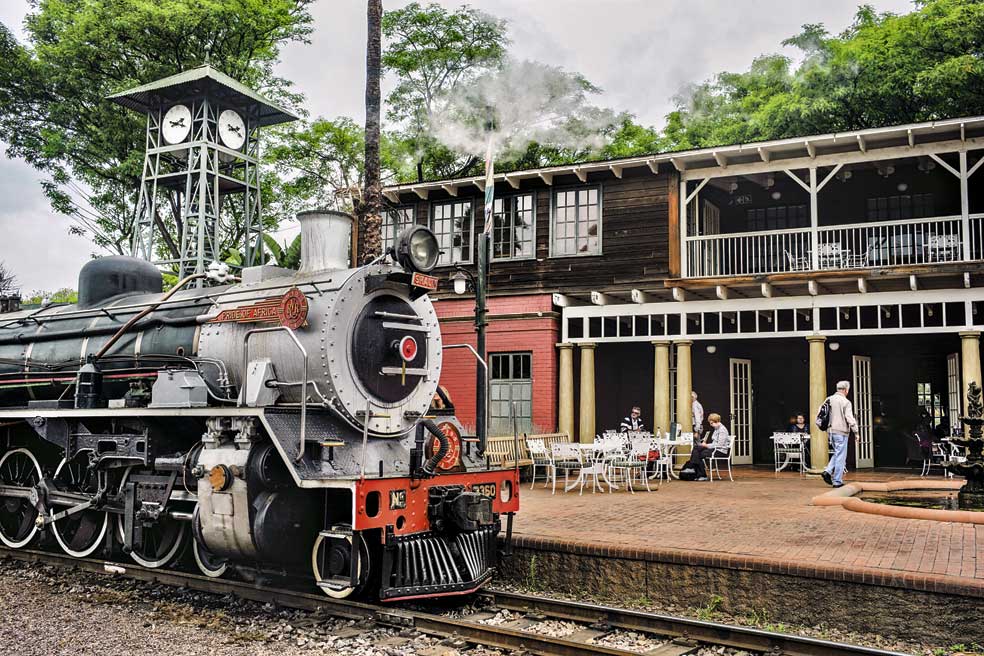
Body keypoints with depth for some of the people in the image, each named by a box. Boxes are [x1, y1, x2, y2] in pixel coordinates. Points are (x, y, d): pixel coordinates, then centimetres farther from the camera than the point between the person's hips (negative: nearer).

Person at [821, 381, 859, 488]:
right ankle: (837, 481, 2)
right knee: (840, 456, 0)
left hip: (831, 431, 7)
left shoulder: (829, 399, 8)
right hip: (841, 431, -7)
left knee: (838, 454, 20)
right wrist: (855, 432, -6)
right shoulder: (845, 402, -12)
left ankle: (827, 471, 4)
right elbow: (850, 418, -15)